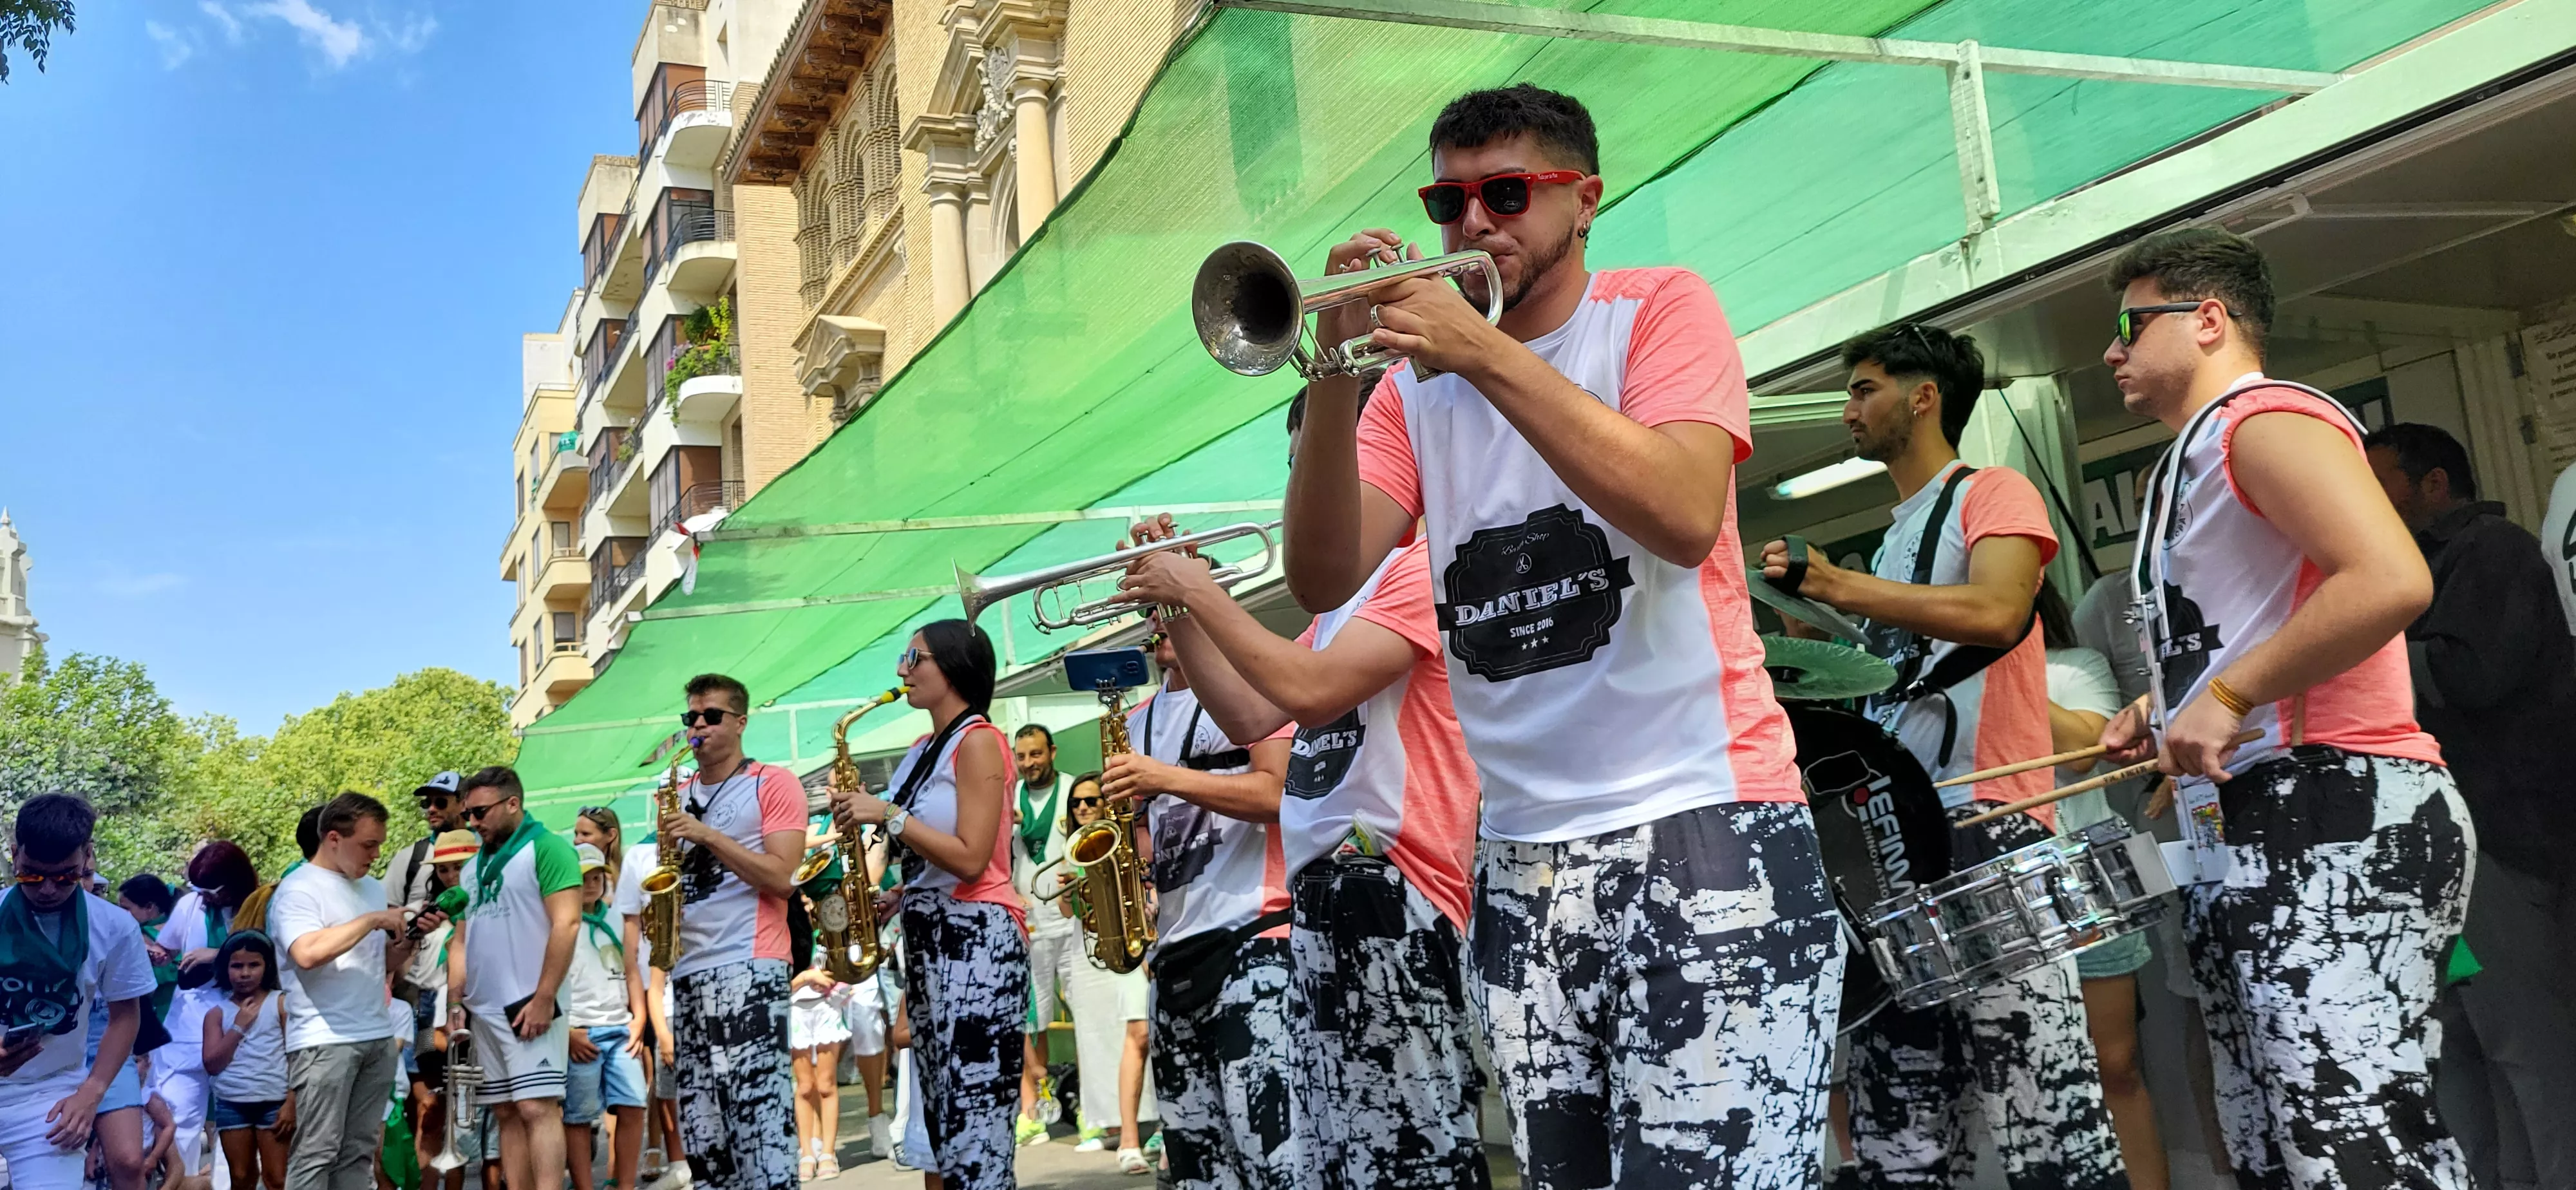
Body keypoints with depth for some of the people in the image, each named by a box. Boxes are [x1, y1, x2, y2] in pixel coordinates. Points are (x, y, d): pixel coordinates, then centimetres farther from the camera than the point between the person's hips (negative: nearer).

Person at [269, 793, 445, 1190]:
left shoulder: (373, 887, 17)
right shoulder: (298, 889, -7)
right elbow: (307, 954, -24)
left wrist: (412, 936, 3)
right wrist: (372, 920, -16)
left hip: (379, 1038, 7)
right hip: (324, 1041, -7)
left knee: (360, 1150, 8)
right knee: (317, 1151, -8)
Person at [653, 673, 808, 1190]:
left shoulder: (774, 783, 0)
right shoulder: (678, 798, 19)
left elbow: (780, 877, -10)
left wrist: (709, 836, -15)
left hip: (750, 968, -7)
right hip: (689, 972, 7)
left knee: (760, 1109, -13)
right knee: (699, 1124, 6)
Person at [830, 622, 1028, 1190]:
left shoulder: (978, 741, -9)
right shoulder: (921, 751, 17)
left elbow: (969, 859, -18)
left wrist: (887, 814, -15)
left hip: (976, 940, -9)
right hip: (924, 938, 10)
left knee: (975, 1131, -12)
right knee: (942, 1125, 10)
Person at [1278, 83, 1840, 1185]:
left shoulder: (1659, 309, 4)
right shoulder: (1416, 379, 12)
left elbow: (1684, 516, -16)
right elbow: (1324, 581, -1)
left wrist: (1488, 354, -17)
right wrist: (1335, 377, -13)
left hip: (1700, 833, -4)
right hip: (1520, 863, 4)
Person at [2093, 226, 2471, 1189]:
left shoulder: (2265, 419, -8)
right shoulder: (2199, 459, 24)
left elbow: (2391, 582, -23)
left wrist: (2229, 695, -19)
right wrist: (2166, 708, 16)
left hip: (2332, 820, -11)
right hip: (2247, 837, 11)